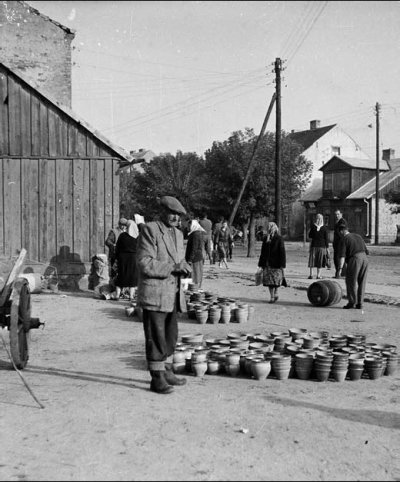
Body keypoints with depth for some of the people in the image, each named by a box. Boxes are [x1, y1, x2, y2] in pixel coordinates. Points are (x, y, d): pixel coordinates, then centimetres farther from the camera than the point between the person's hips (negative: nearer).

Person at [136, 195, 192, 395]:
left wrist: (184, 267, -2)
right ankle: (157, 378, 5)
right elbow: (145, 264, -17)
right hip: (154, 294, -8)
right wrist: (173, 267, -21)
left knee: (170, 336, 14)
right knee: (155, 337, -3)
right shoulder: (149, 230, -10)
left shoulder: (178, 233, 14)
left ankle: (166, 372, 27)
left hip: (172, 294, 8)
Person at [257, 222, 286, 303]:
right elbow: (263, 251, 14)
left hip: (275, 264, -5)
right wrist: (261, 263, 11)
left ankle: (275, 294, 16)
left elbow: (282, 252, -8)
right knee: (268, 280, 5)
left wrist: (282, 265, -12)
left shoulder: (279, 238, -5)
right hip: (267, 263, 5)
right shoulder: (265, 238, 10)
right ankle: (272, 296, 14)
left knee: (275, 280, -2)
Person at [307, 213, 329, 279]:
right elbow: (326, 238, -3)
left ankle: (311, 274, 3)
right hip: (322, 246, 0)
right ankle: (318, 275, 6)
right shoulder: (324, 228, -5)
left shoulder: (313, 227, -5)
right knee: (320, 261, 6)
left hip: (314, 245, 0)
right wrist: (327, 247, 3)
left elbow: (310, 236, 2)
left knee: (312, 259, 6)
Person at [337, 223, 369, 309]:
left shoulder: (343, 239, -1)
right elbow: (366, 250, 20)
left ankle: (352, 302, 8)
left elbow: (342, 256, -12)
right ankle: (360, 303, 15)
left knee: (351, 282, 6)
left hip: (354, 259, -7)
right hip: (364, 258, 7)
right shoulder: (358, 236, 20)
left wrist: (340, 268, -17)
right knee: (361, 283, 12)